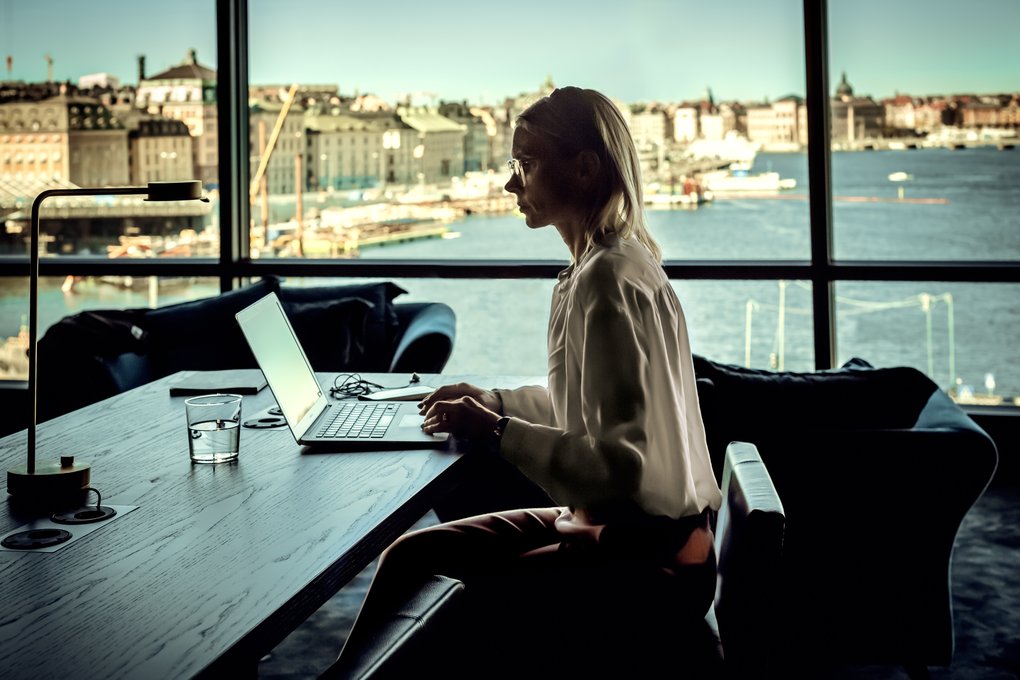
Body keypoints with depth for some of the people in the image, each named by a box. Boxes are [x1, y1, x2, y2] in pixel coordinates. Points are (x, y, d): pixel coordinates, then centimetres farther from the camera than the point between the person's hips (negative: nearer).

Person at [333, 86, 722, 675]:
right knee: (411, 553, 11)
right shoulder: (602, 266, 10)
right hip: (612, 528, 10)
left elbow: (631, 465, -27)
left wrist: (497, 434, -20)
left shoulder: (611, 281, -22)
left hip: (648, 565, -10)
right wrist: (494, 401, 12)